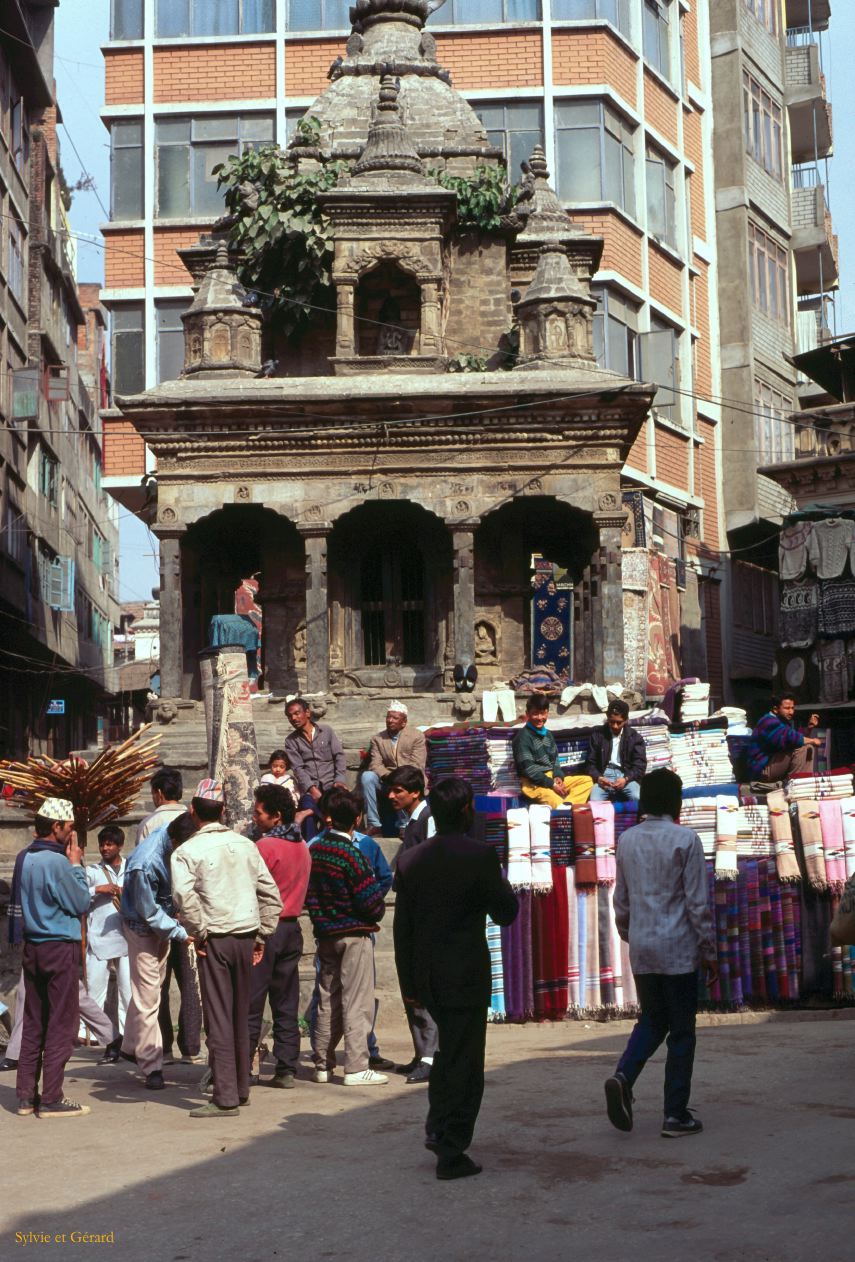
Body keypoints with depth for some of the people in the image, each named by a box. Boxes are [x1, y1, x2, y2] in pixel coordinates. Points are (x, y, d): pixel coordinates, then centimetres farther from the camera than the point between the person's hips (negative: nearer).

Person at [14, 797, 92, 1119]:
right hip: (61, 948, -8)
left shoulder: (23, 858, 6)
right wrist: (76, 865, -2)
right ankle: (51, 1099, 1)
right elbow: (81, 904, -11)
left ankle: (26, 1095, 16)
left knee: (33, 1023, 13)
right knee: (61, 1023, -1)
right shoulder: (57, 863, -18)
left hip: (32, 947, 8)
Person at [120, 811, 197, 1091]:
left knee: (152, 986, 19)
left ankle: (131, 1047, 35)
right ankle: (152, 1066, 2)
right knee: (147, 997, -5)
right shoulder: (146, 863, -36)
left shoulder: (172, 831, -14)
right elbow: (150, 914, -24)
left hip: (163, 921, 8)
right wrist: (181, 934, -24)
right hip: (144, 928, -8)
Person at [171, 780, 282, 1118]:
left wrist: (199, 932, -10)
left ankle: (225, 1098, -4)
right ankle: (241, 1087, 25)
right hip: (246, 935, 5)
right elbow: (271, 893, 9)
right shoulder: (245, 845, 9)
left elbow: (184, 895, -22)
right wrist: (262, 935, 14)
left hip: (215, 938, -5)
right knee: (241, 1015, 15)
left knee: (218, 1017, -2)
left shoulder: (188, 851, -5)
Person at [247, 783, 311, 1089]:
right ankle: (287, 1069, 9)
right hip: (292, 927, 7)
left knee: (250, 1005, -2)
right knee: (287, 1006, 9)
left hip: (265, 929, -7)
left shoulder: (265, 846, -13)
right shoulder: (301, 846, 11)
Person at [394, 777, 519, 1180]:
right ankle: (451, 1153, 7)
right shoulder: (479, 856, -14)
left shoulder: (409, 860, 2)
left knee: (448, 1048, 25)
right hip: (465, 976, -5)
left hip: (426, 977, 5)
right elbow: (505, 913, -7)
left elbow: (402, 929, 5)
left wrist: (409, 984, 13)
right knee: (463, 1062, 3)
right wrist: (501, 879, 11)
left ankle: (437, 1128, 22)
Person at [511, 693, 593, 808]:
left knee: (587, 780, -5)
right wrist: (551, 784, -18)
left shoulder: (548, 734, 14)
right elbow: (528, 769, -17)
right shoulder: (523, 737, -11)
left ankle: (566, 805, -26)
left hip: (552, 778, 9)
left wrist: (558, 776, -3)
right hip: (533, 783, -9)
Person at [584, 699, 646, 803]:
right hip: (604, 775, 0)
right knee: (594, 801, -32)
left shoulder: (635, 737, 10)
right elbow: (590, 763, 9)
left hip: (627, 776, 0)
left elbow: (640, 764, 2)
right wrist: (598, 777, -14)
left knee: (637, 799, -33)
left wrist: (626, 779, -17)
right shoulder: (597, 735, 11)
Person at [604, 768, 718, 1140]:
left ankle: (623, 1076, -4)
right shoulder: (685, 840, -10)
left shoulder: (627, 840, 5)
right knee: (681, 1031, 5)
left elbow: (621, 900, 11)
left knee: (652, 1019, 19)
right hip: (678, 949, -5)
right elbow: (698, 903, -10)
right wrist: (709, 951, -2)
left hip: (642, 951, 5)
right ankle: (676, 1115, 8)